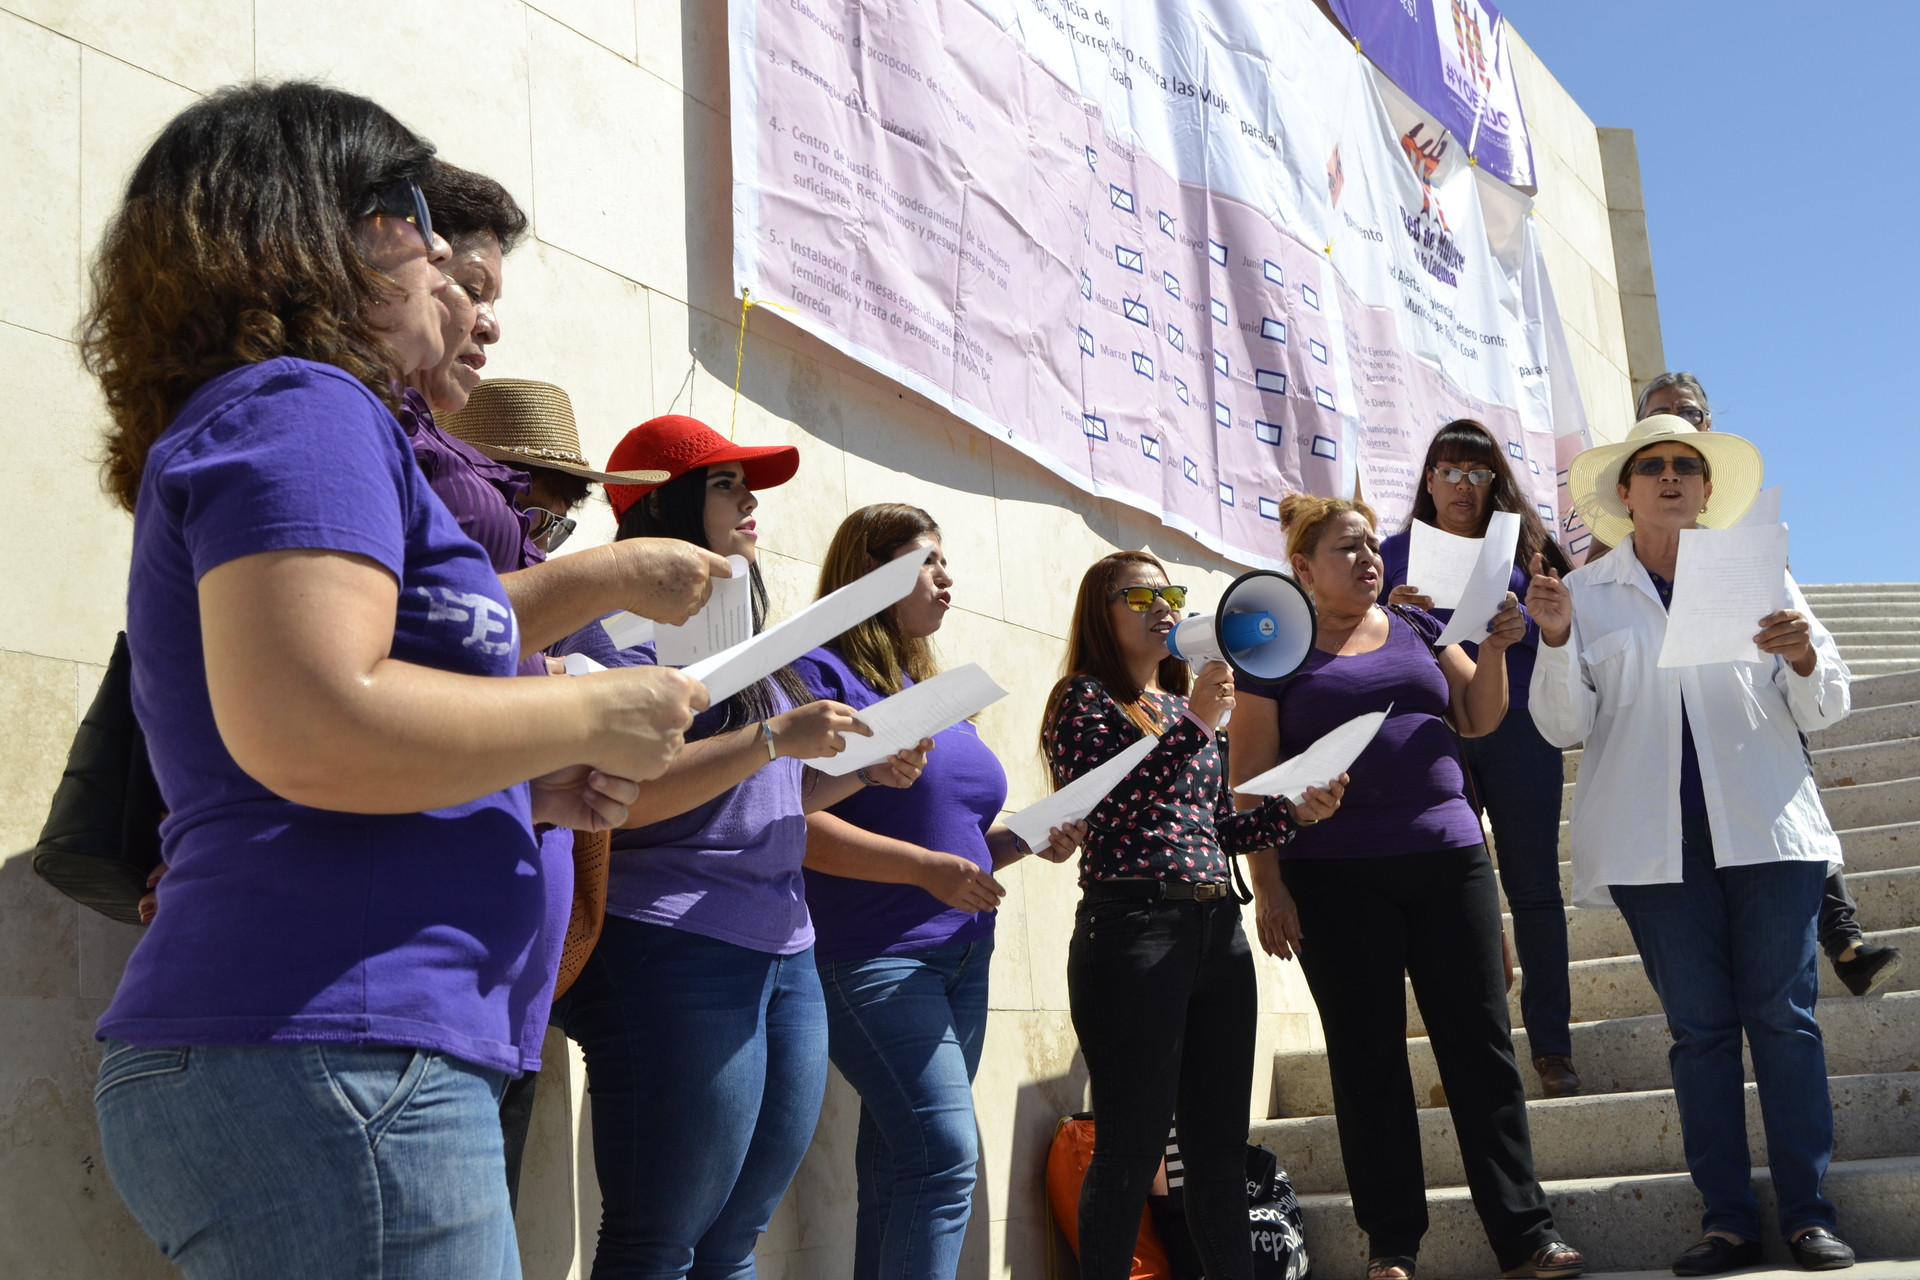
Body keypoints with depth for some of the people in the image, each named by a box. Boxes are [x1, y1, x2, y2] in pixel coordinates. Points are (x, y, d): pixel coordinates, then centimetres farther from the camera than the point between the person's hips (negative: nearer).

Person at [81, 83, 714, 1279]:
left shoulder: (292, 417, 23)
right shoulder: (295, 407, -9)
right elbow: (307, 731, -24)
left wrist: (537, 788, 14)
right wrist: (590, 716, -11)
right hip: (328, 1054, -10)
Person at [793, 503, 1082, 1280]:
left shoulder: (934, 690, 20)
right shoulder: (822, 674, -6)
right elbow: (796, 823, -18)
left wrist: (1029, 840, 5)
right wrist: (928, 867, -22)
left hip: (961, 955, 8)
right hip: (874, 955, -8)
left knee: (896, 1171, 8)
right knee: (946, 1158, -17)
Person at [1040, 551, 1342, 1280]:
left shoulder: (1186, 703, 21)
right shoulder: (1085, 699, 0)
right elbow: (1107, 810, -15)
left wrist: (1296, 811, 6)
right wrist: (1194, 725, -19)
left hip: (1217, 928, 7)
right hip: (1133, 929, -7)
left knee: (1220, 1144, 9)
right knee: (1133, 1146, -4)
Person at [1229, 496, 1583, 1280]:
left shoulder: (1417, 628, 14)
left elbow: (1479, 720, 13)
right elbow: (1251, 777, -1)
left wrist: (1495, 648, -4)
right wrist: (1269, 887, -8)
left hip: (1449, 861, 3)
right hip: (1336, 882, -3)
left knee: (1482, 1045, 3)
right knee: (1368, 1060, 4)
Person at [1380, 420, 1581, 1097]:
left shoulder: (1520, 540, 12)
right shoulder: (1395, 552, 12)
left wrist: (1513, 621, -16)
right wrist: (1392, 616, -11)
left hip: (1518, 729, 0)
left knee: (1534, 886, 0)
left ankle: (1551, 1046, 8)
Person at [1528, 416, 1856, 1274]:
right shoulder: (1584, 593, 10)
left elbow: (1821, 711, 10)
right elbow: (1564, 725, 4)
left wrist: (1804, 659, -12)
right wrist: (1556, 641, -12)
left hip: (1766, 828, 0)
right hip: (1655, 842, 0)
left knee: (1783, 1015, -1)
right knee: (1699, 1026, 3)